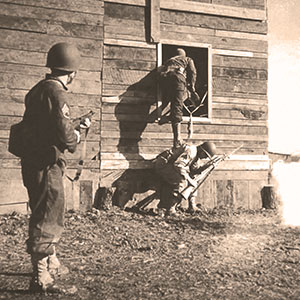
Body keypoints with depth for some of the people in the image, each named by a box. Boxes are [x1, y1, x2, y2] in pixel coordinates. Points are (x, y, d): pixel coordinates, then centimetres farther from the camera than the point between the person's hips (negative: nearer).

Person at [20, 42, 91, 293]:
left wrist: (78, 125, 22)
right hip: (47, 166, -10)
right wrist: (76, 136, -1)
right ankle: (40, 278, 9)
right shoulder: (56, 92, -17)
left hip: (34, 162, 10)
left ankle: (52, 265, 41)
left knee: (52, 216, 23)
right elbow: (64, 132, -24)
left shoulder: (38, 89, 13)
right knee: (46, 220, -1)